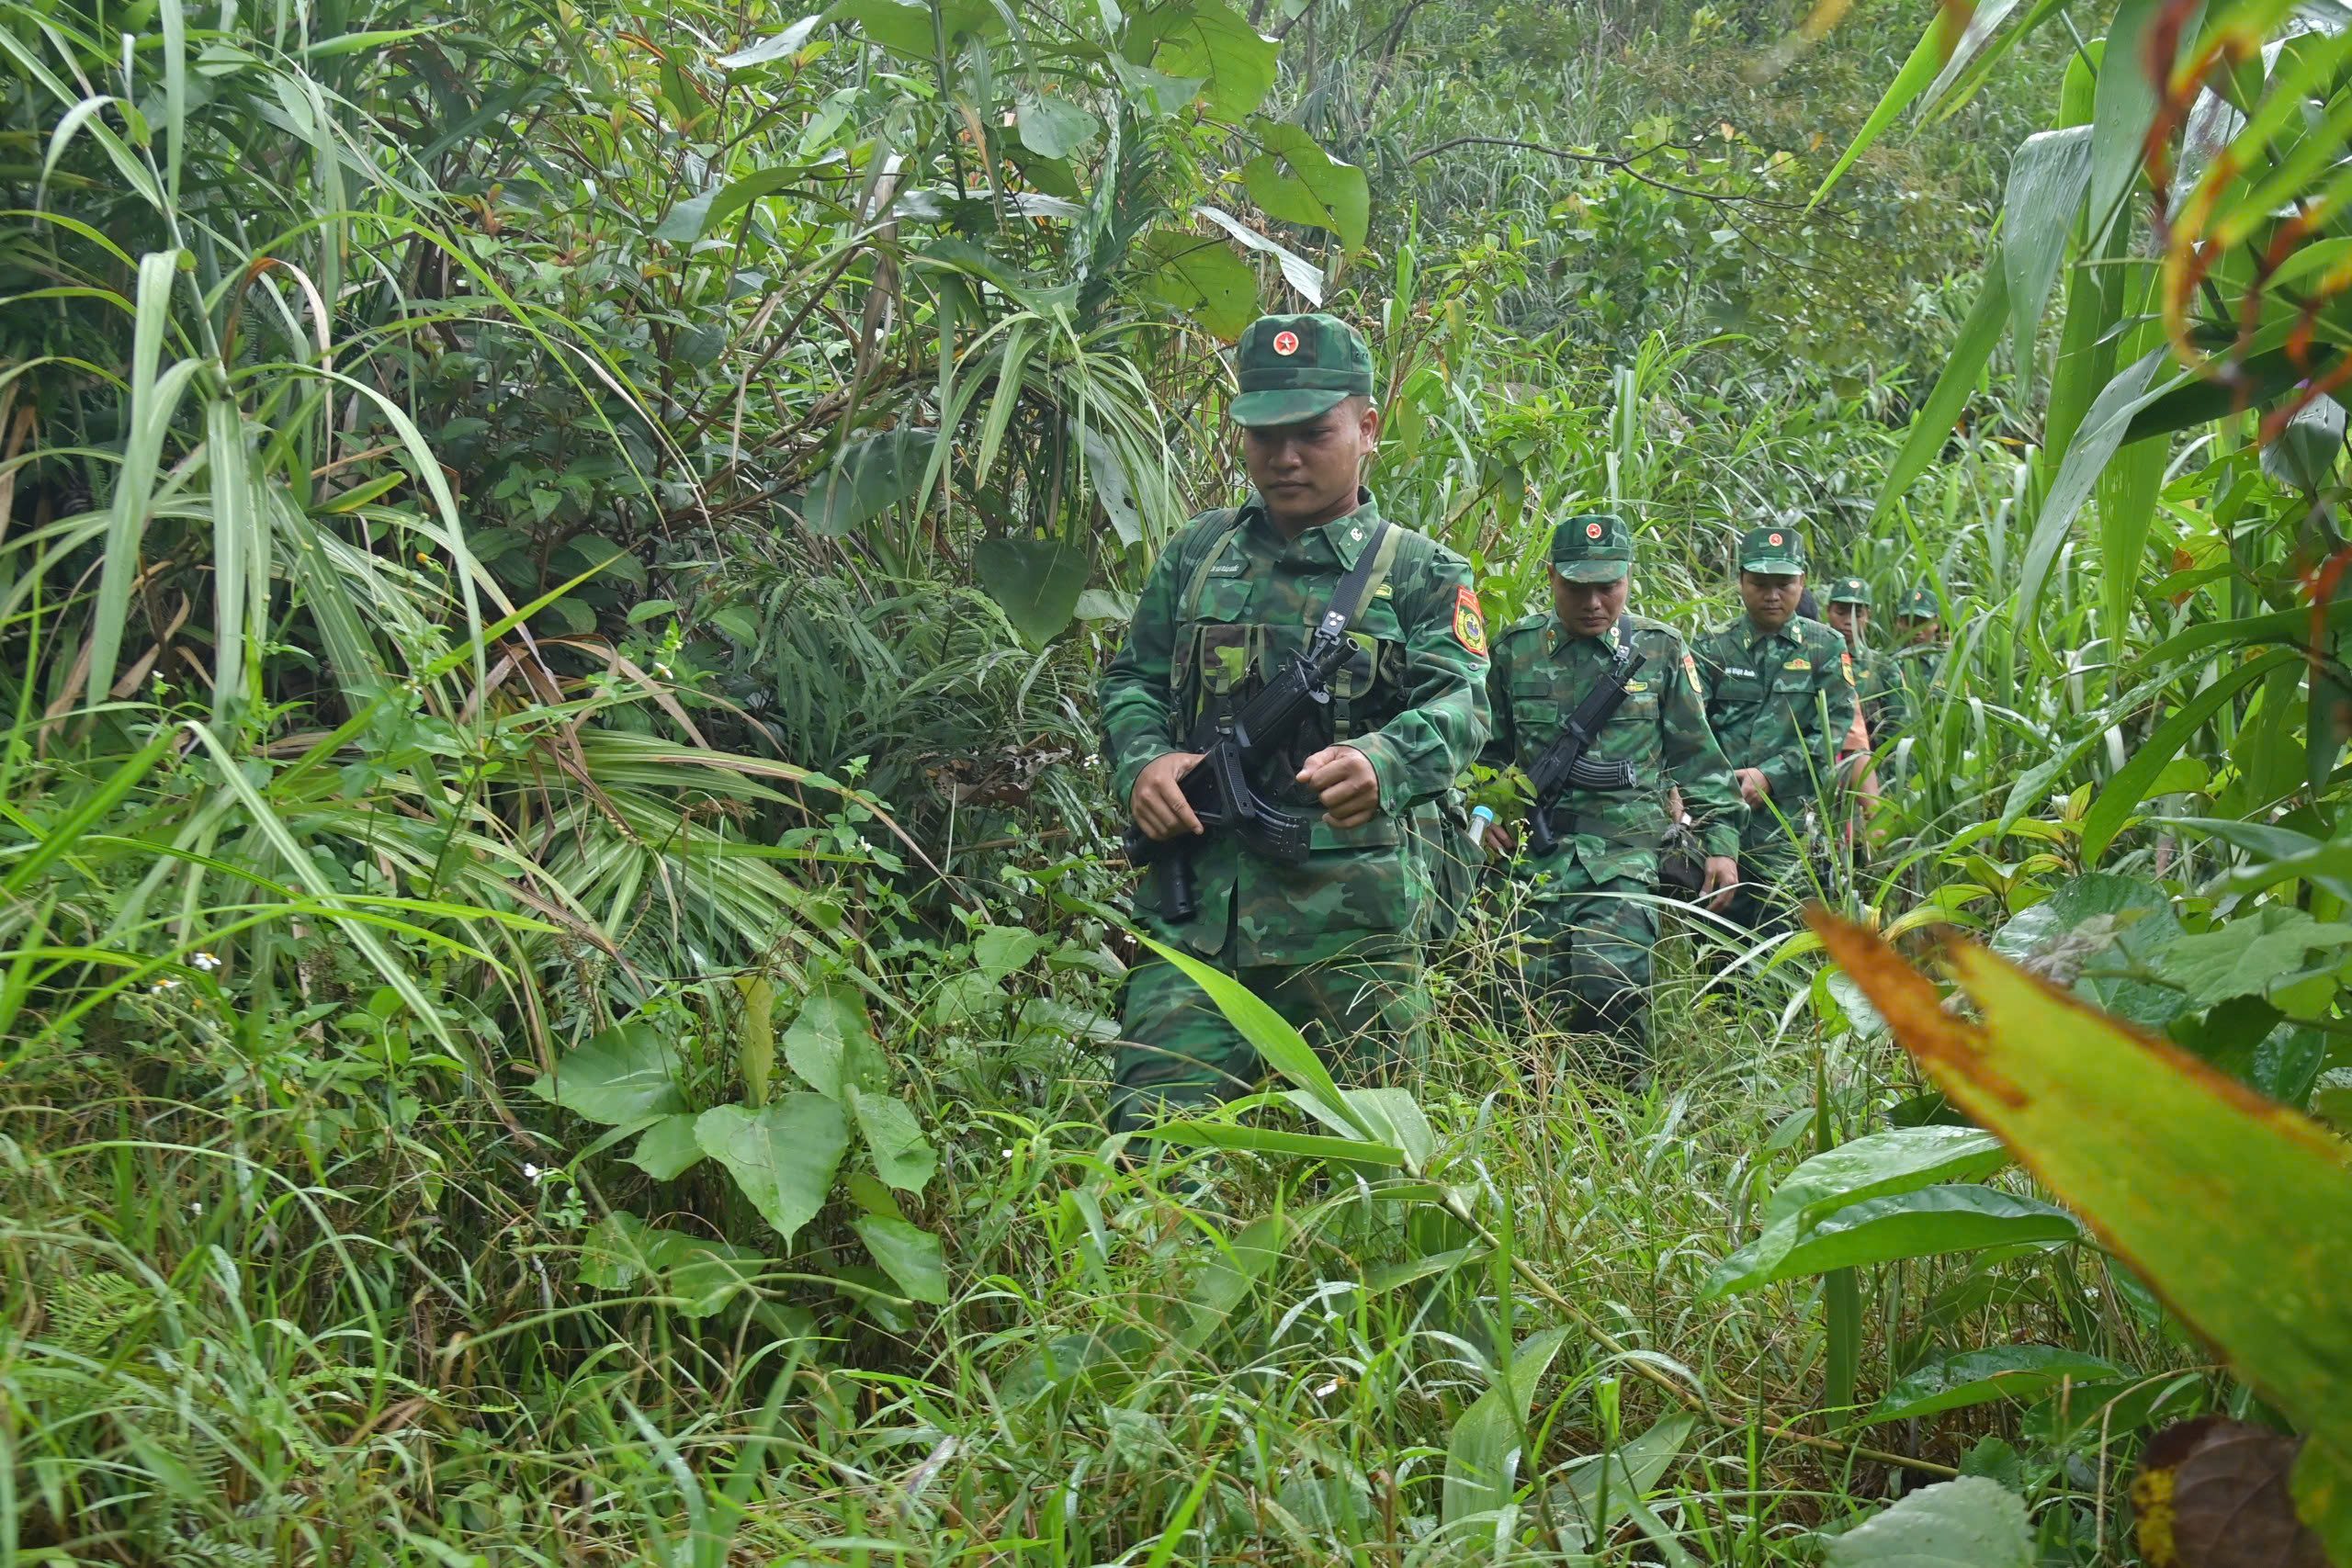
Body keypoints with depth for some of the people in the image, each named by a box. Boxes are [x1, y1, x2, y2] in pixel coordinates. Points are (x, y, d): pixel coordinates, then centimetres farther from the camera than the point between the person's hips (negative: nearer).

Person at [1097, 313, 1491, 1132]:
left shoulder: (1422, 572, 6)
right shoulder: (1196, 552, 15)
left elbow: (1456, 705, -8)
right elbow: (1131, 679, 17)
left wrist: (1380, 762, -32)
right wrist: (1143, 760, -7)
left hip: (1351, 919, -2)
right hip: (1193, 903, 2)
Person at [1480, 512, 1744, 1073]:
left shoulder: (1660, 649, 6)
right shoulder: (1515, 650, 7)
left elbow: (1698, 755, 11)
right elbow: (1491, 749, 19)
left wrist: (1721, 842, 6)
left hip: (1630, 855, -2)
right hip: (1540, 854, 2)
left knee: (1609, 984, -19)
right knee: (1541, 1000, 0)